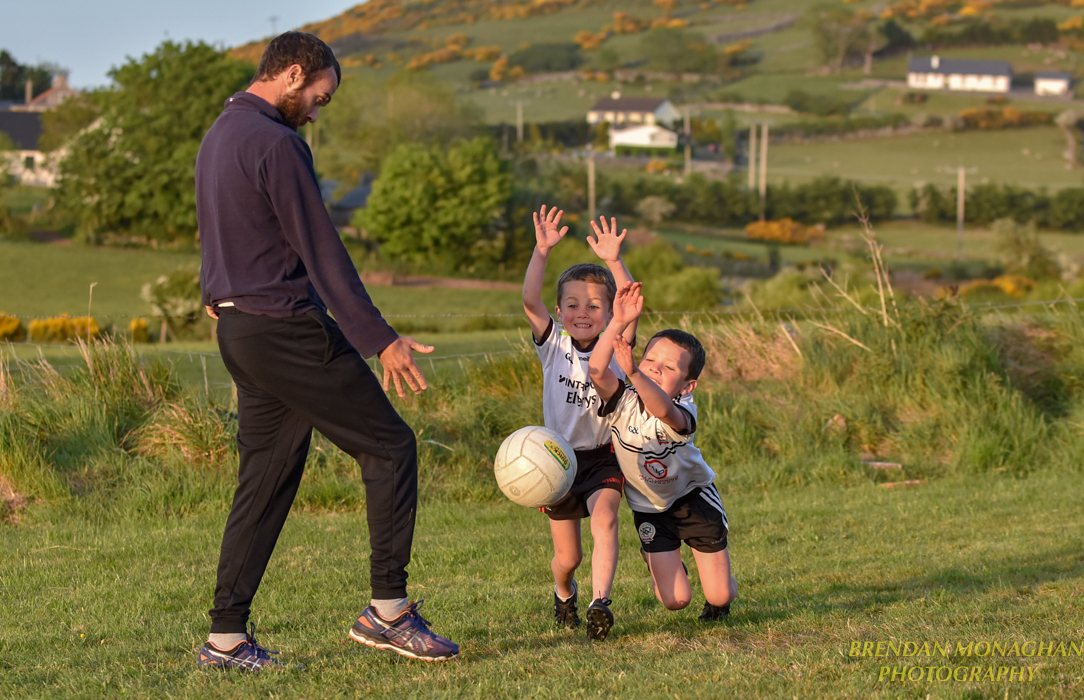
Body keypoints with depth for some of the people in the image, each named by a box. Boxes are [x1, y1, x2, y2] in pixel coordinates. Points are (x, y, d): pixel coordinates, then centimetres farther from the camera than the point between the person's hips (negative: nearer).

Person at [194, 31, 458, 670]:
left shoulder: (219, 136, 16)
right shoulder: (276, 144, -15)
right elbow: (321, 251, -17)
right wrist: (379, 339, -16)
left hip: (239, 331, 10)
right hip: (287, 329, -10)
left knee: (266, 480, 11)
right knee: (391, 447, -1)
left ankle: (227, 637, 9)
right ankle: (388, 610, 0)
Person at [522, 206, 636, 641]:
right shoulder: (555, 345, -4)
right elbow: (530, 301, -20)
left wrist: (614, 262, -38)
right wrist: (542, 251, -31)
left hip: (602, 457, -1)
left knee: (604, 519, -29)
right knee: (567, 557, 7)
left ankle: (600, 602, -33)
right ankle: (563, 594, 39)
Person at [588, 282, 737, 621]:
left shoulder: (682, 412, -30)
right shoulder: (624, 402, -22)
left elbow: (663, 409, -56)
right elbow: (597, 371, -42)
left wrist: (633, 373, -72)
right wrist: (618, 324, -52)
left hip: (694, 498, -1)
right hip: (650, 509, 1)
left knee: (720, 596, -1)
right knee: (675, 600, -4)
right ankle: (662, 560, 32)